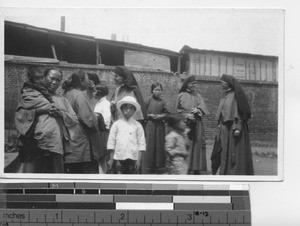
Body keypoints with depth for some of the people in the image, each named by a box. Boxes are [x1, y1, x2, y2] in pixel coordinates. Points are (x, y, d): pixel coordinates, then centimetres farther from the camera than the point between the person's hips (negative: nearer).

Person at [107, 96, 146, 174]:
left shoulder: (137, 125, 5)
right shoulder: (116, 124, 4)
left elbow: (141, 144, 4)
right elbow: (111, 142, 6)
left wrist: (139, 160, -1)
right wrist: (111, 159, 3)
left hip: (133, 158, 1)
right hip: (119, 157, 0)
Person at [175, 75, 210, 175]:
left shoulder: (198, 96, 16)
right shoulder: (181, 96, 6)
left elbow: (203, 108, 4)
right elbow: (178, 110, 3)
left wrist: (197, 110, -17)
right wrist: (186, 115, -12)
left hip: (197, 125, 3)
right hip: (185, 124, -3)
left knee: (197, 146, -2)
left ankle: (196, 169, 1)